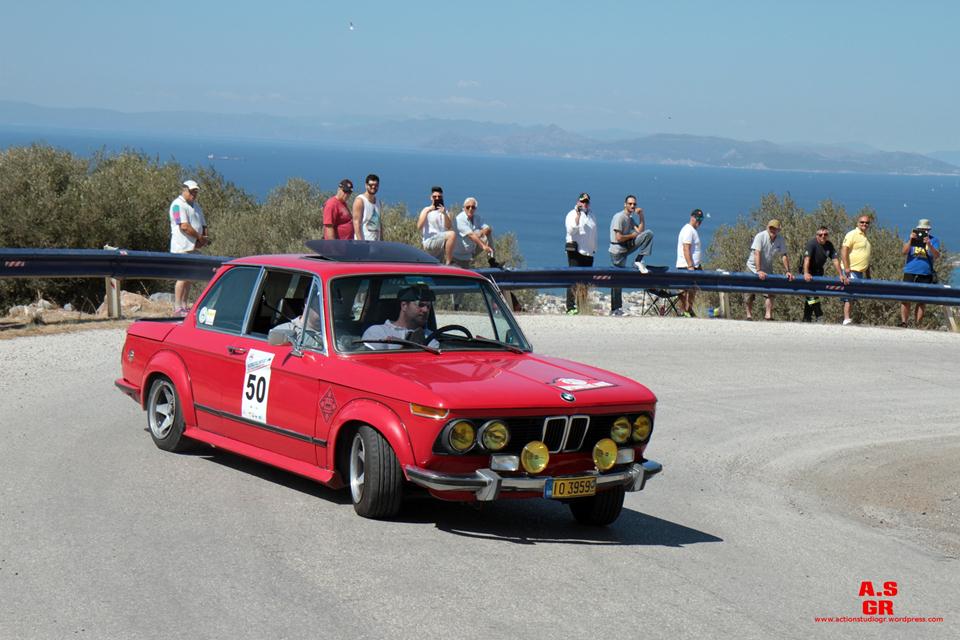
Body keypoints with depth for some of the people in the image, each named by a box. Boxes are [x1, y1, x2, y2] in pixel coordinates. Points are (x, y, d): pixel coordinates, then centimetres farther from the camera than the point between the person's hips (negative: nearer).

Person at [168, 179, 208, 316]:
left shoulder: (195, 205, 20)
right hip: (182, 247, -9)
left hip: (195, 247, 9)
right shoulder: (178, 205, -9)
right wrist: (201, 237, -13)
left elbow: (203, 224, 19)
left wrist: (204, 238, -1)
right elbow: (184, 226, -19)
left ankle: (185, 306, 15)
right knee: (183, 277, -11)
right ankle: (178, 307, -9)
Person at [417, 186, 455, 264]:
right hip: (429, 242, -6)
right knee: (452, 234, -30)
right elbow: (419, 227, -9)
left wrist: (444, 214, -16)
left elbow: (449, 227, 0)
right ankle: (448, 263, -31)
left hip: (442, 245, 6)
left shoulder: (445, 212, 21)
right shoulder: (426, 210, 9)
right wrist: (427, 211, -14)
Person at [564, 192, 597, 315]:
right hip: (576, 251, -7)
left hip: (588, 253, 7)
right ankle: (570, 307, -15)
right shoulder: (573, 214, 1)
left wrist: (594, 249, 22)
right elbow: (571, 230, -14)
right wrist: (578, 215, -19)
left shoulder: (591, 217, 22)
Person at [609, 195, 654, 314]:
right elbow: (619, 238, -21)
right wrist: (632, 235, -7)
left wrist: (641, 216, -2)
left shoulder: (630, 218, 14)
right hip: (617, 251, -8)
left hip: (626, 247, 8)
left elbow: (640, 231, 6)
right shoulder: (619, 217, -14)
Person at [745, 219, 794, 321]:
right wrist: (758, 271, -38)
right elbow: (757, 254, -29)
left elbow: (784, 256, -7)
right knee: (750, 293, -1)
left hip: (767, 268, 3)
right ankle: (749, 315, 9)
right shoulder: (760, 236, -20)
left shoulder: (780, 240, -6)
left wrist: (788, 271, -18)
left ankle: (768, 315, -12)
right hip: (754, 267, -3)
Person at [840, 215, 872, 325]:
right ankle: (846, 319, -16)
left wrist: (868, 275, 25)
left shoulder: (865, 237, 22)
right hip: (851, 270, -9)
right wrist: (846, 268, -23)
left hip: (861, 272, 9)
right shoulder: (852, 234, -6)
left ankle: (847, 318, 9)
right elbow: (844, 250, -15)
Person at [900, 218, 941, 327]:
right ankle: (903, 322, -5)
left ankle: (917, 325, 9)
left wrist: (929, 245, -24)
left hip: (926, 274, 0)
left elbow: (937, 256, -8)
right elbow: (904, 252, -4)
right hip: (910, 273, 0)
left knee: (922, 301, 3)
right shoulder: (912, 237, 7)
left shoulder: (933, 240, 5)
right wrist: (910, 240, -19)